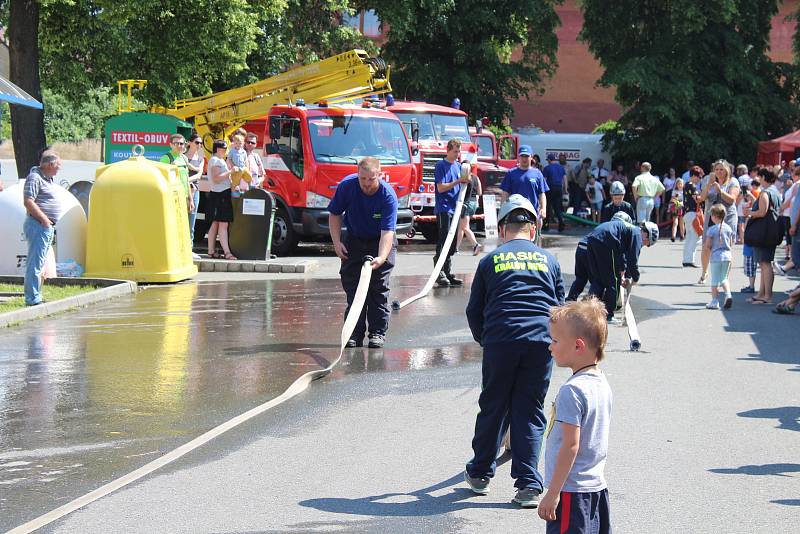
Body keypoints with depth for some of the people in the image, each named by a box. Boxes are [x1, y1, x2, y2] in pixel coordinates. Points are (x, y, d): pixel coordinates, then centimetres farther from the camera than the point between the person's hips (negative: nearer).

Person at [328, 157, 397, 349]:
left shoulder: (388, 196, -29)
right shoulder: (346, 186, -20)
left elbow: (387, 231, -35)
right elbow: (335, 214, -2)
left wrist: (381, 258, -49)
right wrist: (337, 242, -11)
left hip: (381, 242, -3)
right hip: (355, 240, 3)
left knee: (379, 288, -6)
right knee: (352, 288, -1)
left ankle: (378, 332, 2)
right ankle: (355, 333, 5)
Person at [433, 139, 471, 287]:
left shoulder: (458, 166, 15)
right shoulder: (441, 166, -6)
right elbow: (441, 188, -14)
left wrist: (465, 182, -3)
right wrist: (458, 181, -19)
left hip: (454, 208, 7)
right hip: (443, 209, -7)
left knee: (452, 243, 8)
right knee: (443, 241, -11)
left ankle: (447, 273, 13)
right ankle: (439, 274, -11)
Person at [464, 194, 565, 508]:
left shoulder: (491, 261, 12)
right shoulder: (549, 260, 16)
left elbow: (474, 310, 15)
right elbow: (560, 307, 20)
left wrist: (484, 340, 30)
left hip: (500, 340, -1)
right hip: (541, 341, 1)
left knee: (492, 407, 14)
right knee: (530, 411, 6)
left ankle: (480, 474, 26)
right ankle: (528, 485, 1)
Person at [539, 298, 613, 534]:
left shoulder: (571, 391, -19)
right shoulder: (602, 384, 9)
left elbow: (571, 445, -21)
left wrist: (552, 493, -17)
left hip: (571, 491, -9)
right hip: (598, 486, 10)